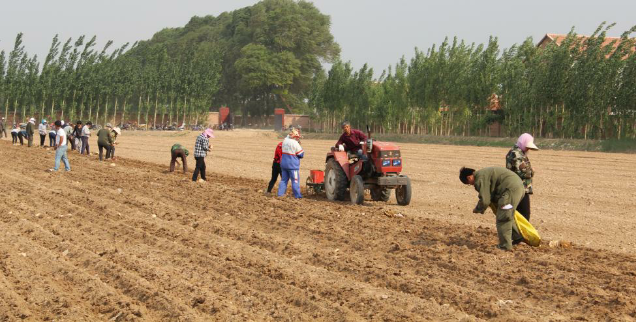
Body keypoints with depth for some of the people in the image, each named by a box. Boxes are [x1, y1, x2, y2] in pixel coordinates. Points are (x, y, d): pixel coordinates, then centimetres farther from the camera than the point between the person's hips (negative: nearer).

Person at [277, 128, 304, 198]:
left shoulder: (285, 140, -1)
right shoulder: (295, 143, -18)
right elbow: (301, 154, -9)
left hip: (284, 163, 6)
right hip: (292, 164, -6)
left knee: (284, 179, 14)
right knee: (295, 180, 1)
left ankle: (280, 193, 14)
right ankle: (297, 195, 3)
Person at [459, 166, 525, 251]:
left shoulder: (480, 179, -9)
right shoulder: (484, 173, 22)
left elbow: (484, 200, -11)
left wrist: (477, 209, 9)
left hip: (511, 189, -11)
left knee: (503, 218, -2)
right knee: (508, 216, 26)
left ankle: (505, 246, 2)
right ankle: (517, 236, 33)